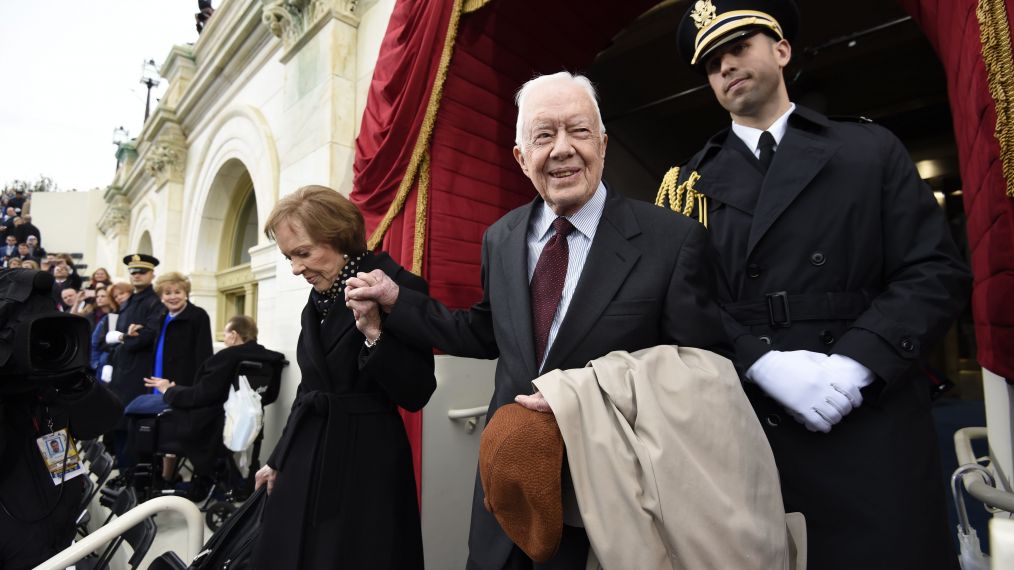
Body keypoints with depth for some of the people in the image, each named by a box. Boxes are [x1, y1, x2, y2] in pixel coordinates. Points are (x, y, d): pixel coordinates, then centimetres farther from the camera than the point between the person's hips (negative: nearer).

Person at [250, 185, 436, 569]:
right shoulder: (319, 297, 7)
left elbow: (415, 393, -18)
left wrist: (373, 331, -30)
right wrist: (279, 459, 21)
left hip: (365, 462, -7)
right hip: (305, 457, 7)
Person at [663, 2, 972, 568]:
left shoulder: (872, 149, 10)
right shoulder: (695, 181, 9)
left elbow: (938, 271, 2)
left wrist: (855, 363, -14)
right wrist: (763, 362, -16)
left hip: (872, 424, 0)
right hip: (742, 427, 1)